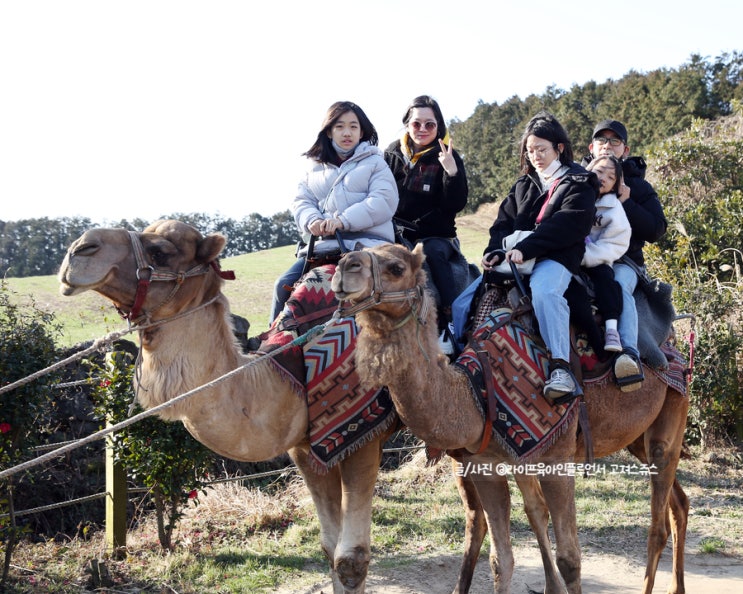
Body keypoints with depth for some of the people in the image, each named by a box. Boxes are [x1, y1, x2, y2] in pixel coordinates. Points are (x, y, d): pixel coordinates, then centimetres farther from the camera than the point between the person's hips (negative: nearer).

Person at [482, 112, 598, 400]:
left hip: (556, 258, -6)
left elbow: (569, 225, -10)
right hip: (514, 259, 6)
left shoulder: (579, 184, 6)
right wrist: (495, 251, -7)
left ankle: (561, 367, -41)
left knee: (543, 290, -39)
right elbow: (504, 221, 15)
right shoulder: (523, 185, 25)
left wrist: (525, 249, -20)